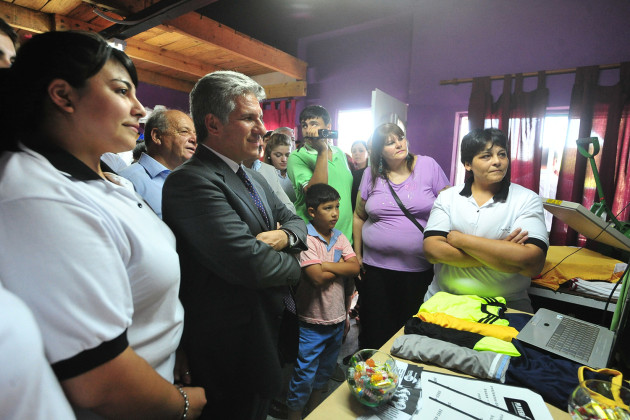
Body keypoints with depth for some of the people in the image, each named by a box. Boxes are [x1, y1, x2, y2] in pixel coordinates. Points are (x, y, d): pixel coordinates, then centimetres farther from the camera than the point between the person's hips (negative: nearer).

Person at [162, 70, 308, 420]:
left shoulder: (254, 178, 7)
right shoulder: (191, 181, -24)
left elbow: (296, 221, 11)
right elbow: (251, 264, -32)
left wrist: (286, 236, -14)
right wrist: (294, 266, -12)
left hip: (267, 330, 8)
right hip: (233, 351, -8)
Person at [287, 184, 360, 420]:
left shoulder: (339, 237, 1)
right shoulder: (306, 238, -19)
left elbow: (355, 268, -9)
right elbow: (317, 278, -26)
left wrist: (326, 265, -17)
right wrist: (342, 266, -13)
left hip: (338, 318, 6)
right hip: (312, 321, -6)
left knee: (326, 369, 25)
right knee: (305, 374, 10)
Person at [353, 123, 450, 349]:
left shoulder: (428, 166, -2)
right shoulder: (371, 174, 4)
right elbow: (359, 215, 11)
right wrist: (357, 255, 10)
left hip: (420, 269, -1)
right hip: (376, 267, 2)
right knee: (377, 331, 13)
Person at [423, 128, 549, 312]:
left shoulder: (527, 199, 0)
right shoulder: (447, 197, 4)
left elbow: (533, 264, -14)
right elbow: (432, 249, -9)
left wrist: (459, 239, -12)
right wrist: (500, 253, -14)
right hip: (444, 300, 1)